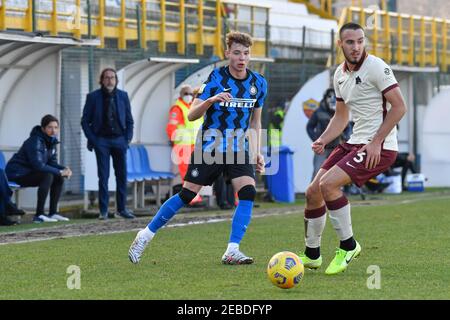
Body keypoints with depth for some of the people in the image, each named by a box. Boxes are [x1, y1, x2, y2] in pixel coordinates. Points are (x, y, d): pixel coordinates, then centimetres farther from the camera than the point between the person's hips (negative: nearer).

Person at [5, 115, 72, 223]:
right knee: (47, 176, -29)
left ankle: (53, 213, 3)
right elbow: (38, 165, -32)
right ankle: (39, 215, -28)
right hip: (16, 174, -9)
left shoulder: (51, 141, 5)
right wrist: (60, 172, -28)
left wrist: (64, 169, -14)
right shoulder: (35, 141, -23)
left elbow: (52, 163, 7)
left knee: (59, 178, -2)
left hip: (30, 173, 9)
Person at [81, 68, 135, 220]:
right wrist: (92, 140, -6)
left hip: (119, 140, 2)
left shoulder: (123, 96, 6)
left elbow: (129, 120, 11)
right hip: (101, 140, -2)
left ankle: (122, 208, 13)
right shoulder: (93, 97, 0)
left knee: (122, 175, 4)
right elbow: (85, 121, 2)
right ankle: (103, 210, 1)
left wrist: (128, 138, 1)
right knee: (103, 176, -2)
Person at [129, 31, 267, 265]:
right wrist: (211, 100, -31)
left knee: (248, 193, -18)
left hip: (239, 148, 3)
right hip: (209, 146, -3)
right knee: (186, 194, -5)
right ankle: (146, 235, 11)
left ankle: (232, 252, -16)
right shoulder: (215, 78, -10)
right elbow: (192, 115, -12)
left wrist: (257, 153, 9)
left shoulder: (259, 83, 3)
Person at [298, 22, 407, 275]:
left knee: (328, 184, -23)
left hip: (380, 147, -8)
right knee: (313, 192, 4)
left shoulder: (376, 67, -12)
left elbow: (399, 107, -15)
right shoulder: (340, 74, 12)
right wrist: (323, 140, 4)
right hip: (355, 143, 8)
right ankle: (312, 255, 20)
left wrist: (376, 142, -19)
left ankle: (348, 245, -7)